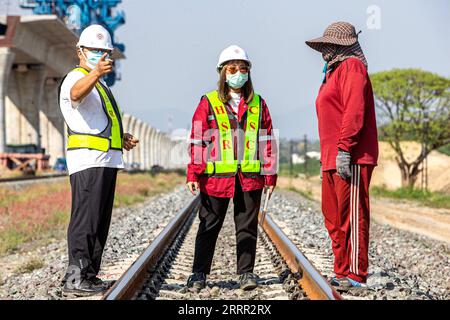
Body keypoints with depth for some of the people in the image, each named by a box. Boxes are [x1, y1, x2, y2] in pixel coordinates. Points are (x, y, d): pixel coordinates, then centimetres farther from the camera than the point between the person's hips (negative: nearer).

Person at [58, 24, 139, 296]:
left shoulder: (100, 84, 24)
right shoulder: (76, 78, -7)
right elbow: (77, 93, -34)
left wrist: (120, 137, 18)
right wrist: (95, 73, -53)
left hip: (107, 161, 10)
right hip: (88, 161, -10)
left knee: (100, 222, 12)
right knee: (86, 220, -13)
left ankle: (89, 275, 18)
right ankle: (76, 278, -12)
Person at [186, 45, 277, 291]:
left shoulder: (258, 104, 10)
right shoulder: (208, 103, 3)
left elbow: (266, 141, 10)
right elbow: (197, 141, 1)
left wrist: (270, 175, 6)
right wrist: (194, 174, -5)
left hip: (250, 177, 2)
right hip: (216, 176, -1)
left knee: (247, 226, 7)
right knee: (209, 226, 7)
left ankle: (246, 272, 16)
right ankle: (199, 273, 16)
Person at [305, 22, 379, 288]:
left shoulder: (352, 67, -7)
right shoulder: (334, 71, 23)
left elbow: (354, 111, -19)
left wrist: (344, 150, -25)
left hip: (350, 159, -10)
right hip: (333, 160, 10)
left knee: (352, 216, -7)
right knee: (334, 218, 13)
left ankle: (356, 276, -3)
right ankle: (342, 272, 22)